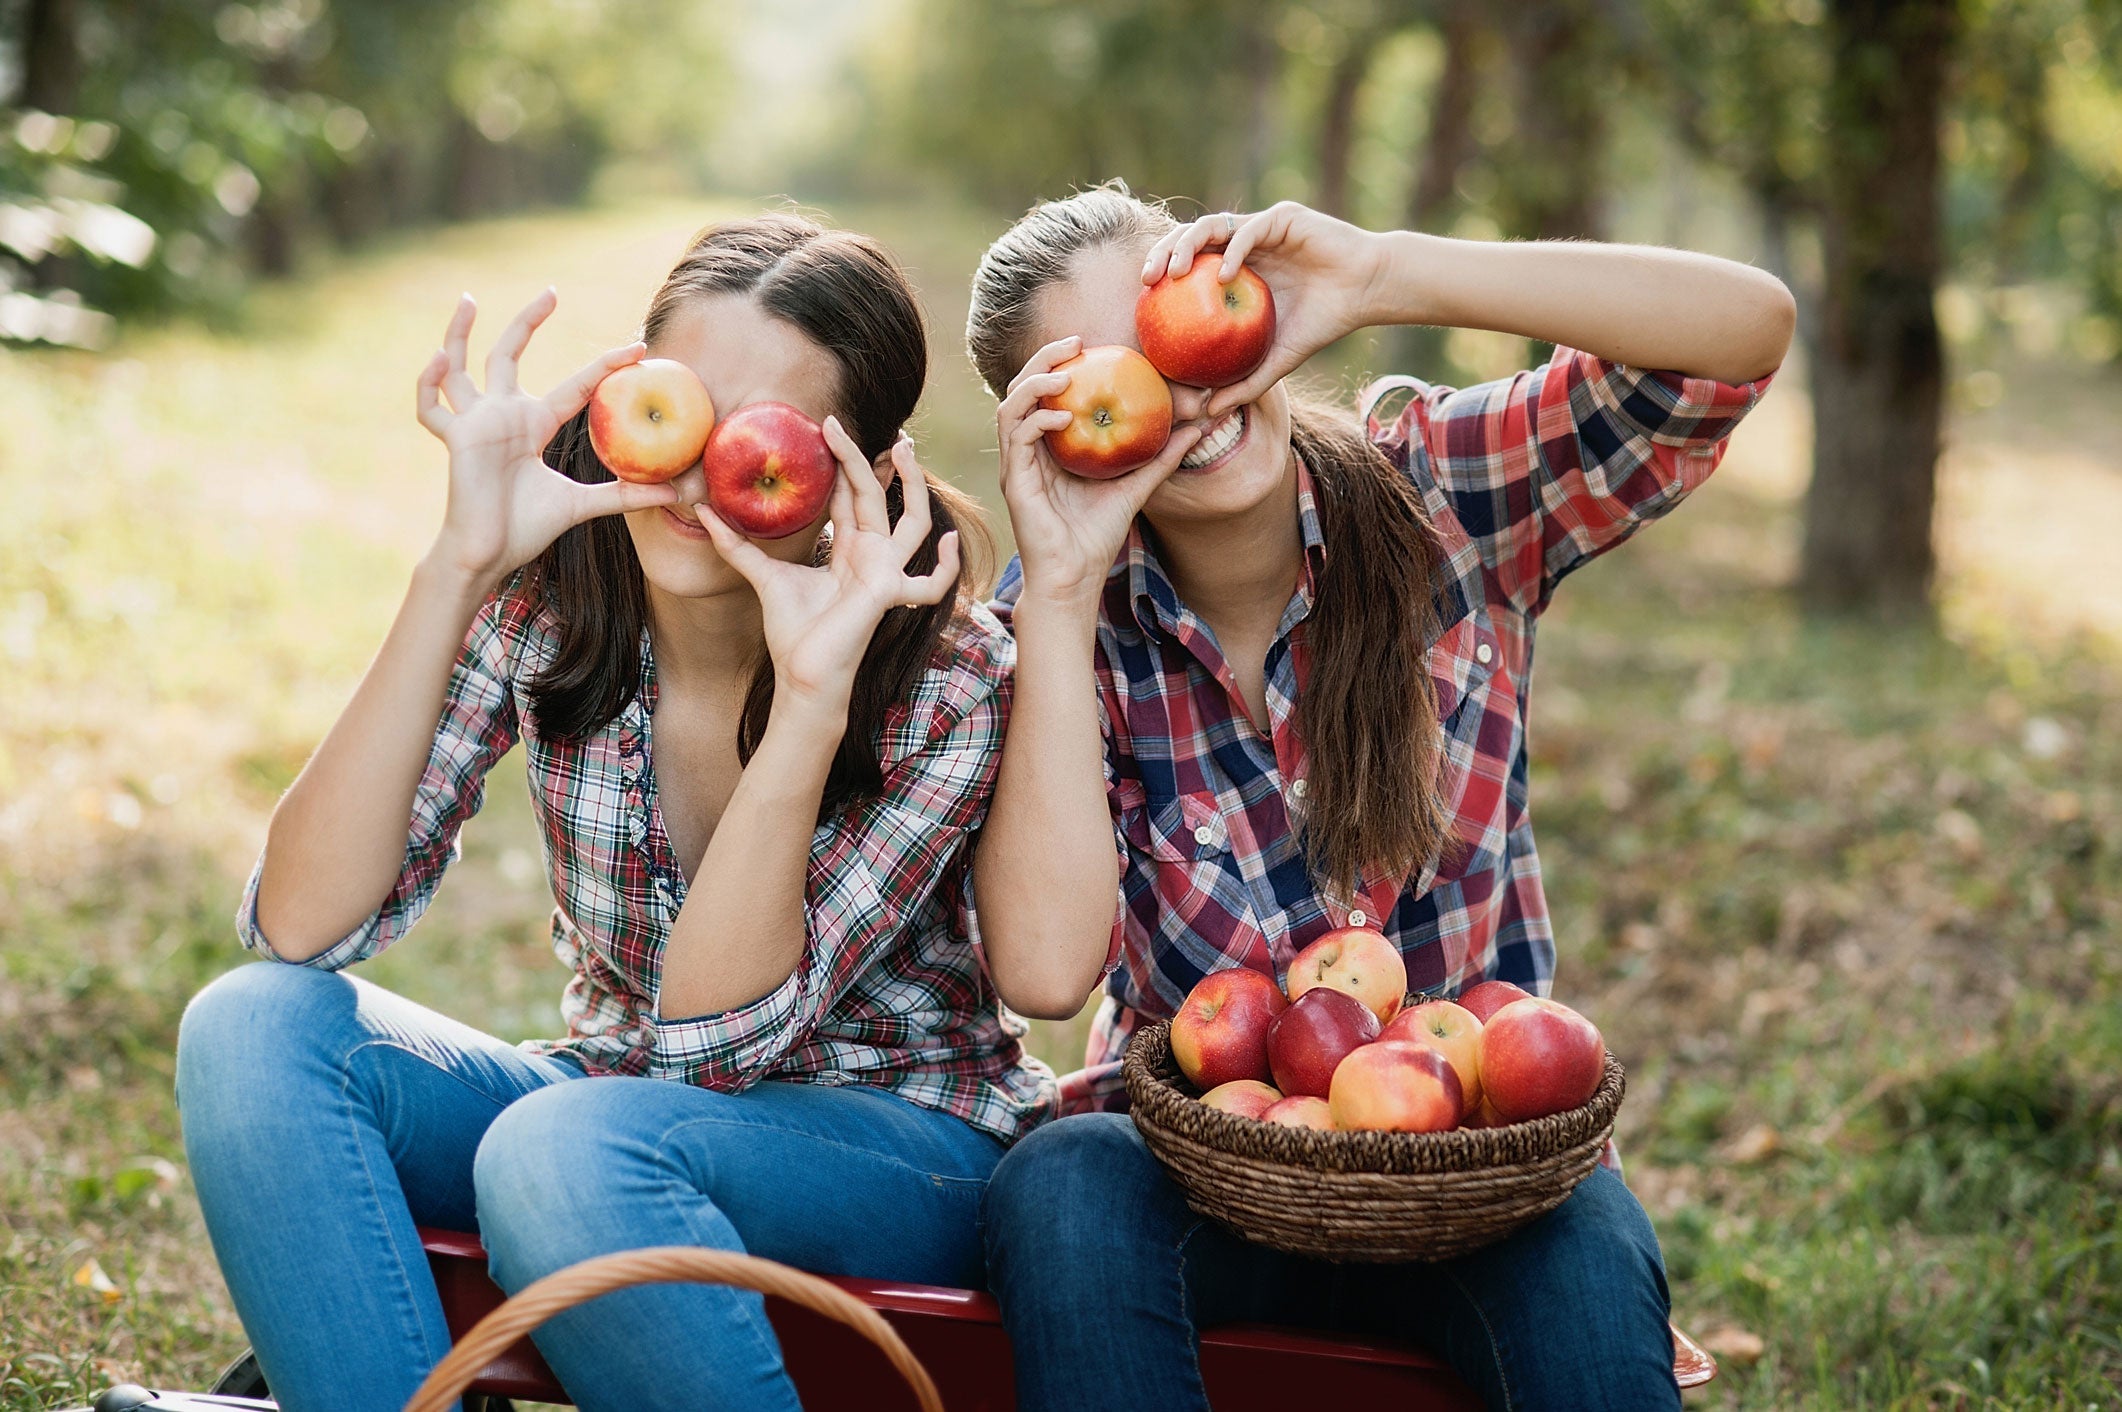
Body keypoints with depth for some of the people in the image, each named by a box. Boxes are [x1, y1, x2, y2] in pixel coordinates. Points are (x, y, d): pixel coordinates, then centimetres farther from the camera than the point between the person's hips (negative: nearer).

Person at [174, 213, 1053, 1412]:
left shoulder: (953, 679, -19)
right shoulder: (550, 596, -11)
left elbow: (710, 1031, -24)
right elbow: (298, 929, -21)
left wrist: (813, 690, -35)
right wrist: (457, 569, -29)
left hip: (906, 1146, -3)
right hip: (622, 1103, 4)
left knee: (566, 1147, -34)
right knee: (258, 1030, -21)